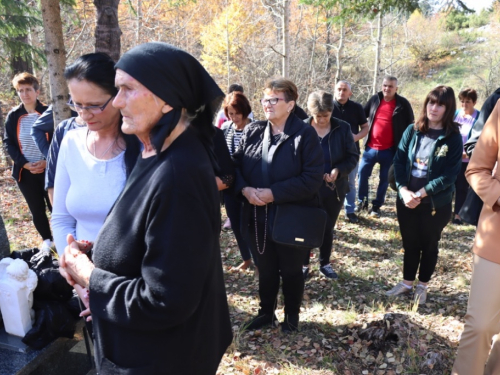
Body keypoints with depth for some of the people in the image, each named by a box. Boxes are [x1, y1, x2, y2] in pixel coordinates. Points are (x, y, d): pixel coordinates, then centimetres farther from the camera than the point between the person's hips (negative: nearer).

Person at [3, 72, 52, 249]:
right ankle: (47, 239, 29)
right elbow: (8, 143, 4)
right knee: (36, 209, 12)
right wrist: (24, 163, -8)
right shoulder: (13, 116, 3)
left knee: (55, 206, 0)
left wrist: (47, 161, -14)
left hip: (48, 169, -2)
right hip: (25, 171, 3)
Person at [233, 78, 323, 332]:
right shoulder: (252, 132, 3)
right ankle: (266, 312, 41)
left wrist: (274, 193, -22)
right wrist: (245, 189, -15)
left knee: (291, 271, 15)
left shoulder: (305, 135, -11)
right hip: (258, 217, 4)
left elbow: (313, 178, -17)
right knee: (265, 269, 20)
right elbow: (236, 166, 6)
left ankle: (292, 315, 37)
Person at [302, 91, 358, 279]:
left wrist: (339, 170, -20)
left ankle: (325, 264, 36)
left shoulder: (343, 128, -4)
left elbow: (353, 156, -2)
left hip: (334, 189, 2)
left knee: (328, 228, 17)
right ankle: (303, 264, 30)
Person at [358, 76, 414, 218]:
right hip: (371, 147, 3)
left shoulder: (403, 104, -5)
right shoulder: (374, 99, 4)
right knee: (362, 174, 4)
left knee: (384, 179, 8)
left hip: (390, 150, -2)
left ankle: (376, 206, 20)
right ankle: (362, 202, 21)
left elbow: (410, 125, -1)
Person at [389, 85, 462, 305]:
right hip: (406, 199, 3)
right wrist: (403, 190, -16)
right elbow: (399, 160, -2)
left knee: (429, 245, 13)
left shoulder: (453, 138, -8)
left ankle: (422, 286, 31)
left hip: (435, 203, -2)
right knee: (409, 243, 15)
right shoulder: (412, 131, 1)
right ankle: (407, 283, 32)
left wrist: (421, 193, -20)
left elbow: (449, 174, -13)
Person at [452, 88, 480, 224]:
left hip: (467, 160, -3)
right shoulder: (455, 114, 3)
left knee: (462, 187, 7)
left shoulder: (479, 118, -8)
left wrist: (468, 153, -18)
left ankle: (457, 214, 17)